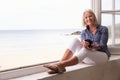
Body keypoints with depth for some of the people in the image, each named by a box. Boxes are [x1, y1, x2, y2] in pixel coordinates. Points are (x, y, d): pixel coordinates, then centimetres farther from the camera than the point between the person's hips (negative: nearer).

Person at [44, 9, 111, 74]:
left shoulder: (103, 29, 1)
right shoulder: (84, 32, 11)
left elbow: (102, 46, -10)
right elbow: (83, 44, -6)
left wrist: (92, 46, -31)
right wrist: (84, 44, -31)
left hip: (102, 56, -3)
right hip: (88, 57, 3)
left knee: (85, 50, -38)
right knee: (76, 40, -24)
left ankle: (60, 65, -45)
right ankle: (59, 66, -38)